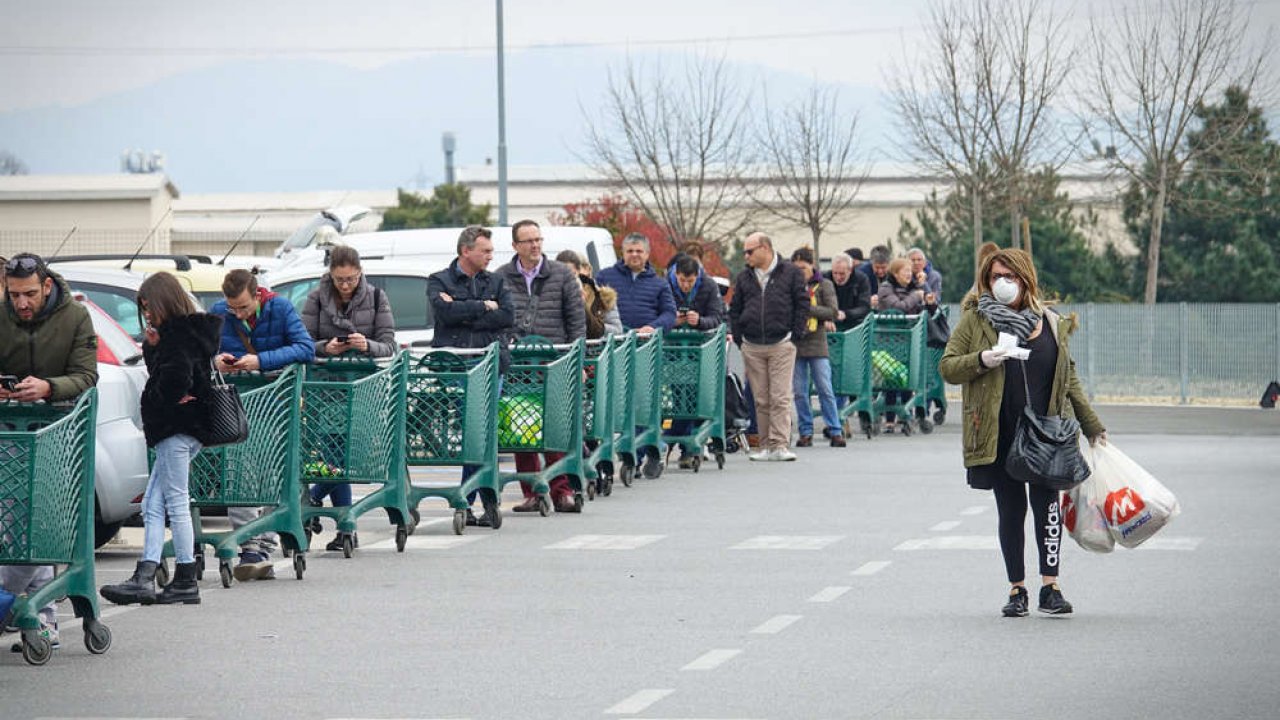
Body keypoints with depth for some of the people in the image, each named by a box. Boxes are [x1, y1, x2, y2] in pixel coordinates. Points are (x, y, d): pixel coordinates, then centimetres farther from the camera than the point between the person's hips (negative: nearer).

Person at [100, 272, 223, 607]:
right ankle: (144, 578, -1)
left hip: (176, 429, -10)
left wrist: (166, 401, -8)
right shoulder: (187, 331, 18)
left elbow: (174, 377, -27)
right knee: (152, 506, 6)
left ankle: (186, 580, -1)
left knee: (176, 503, -5)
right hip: (181, 430, 10)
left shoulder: (181, 336, -13)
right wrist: (152, 346, 3)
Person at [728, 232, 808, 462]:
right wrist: (738, 338, 7)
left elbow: (803, 304, 4)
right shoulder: (744, 278, 13)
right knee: (761, 400, 5)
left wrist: (796, 335, -2)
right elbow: (734, 309, 18)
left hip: (781, 346, -4)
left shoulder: (790, 273, 2)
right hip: (752, 348, 4)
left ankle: (780, 445, -12)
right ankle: (767, 446, 9)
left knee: (780, 398, -9)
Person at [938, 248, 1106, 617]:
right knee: (1010, 510, 5)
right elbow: (947, 366, 2)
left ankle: (1050, 587, -6)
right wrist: (981, 361, -17)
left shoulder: (1051, 323, 10)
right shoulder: (974, 320, 4)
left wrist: (1092, 426, 16)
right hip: (1000, 436, -1)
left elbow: (1068, 379, 16)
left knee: (1046, 503, -8)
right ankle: (1017, 590, 14)